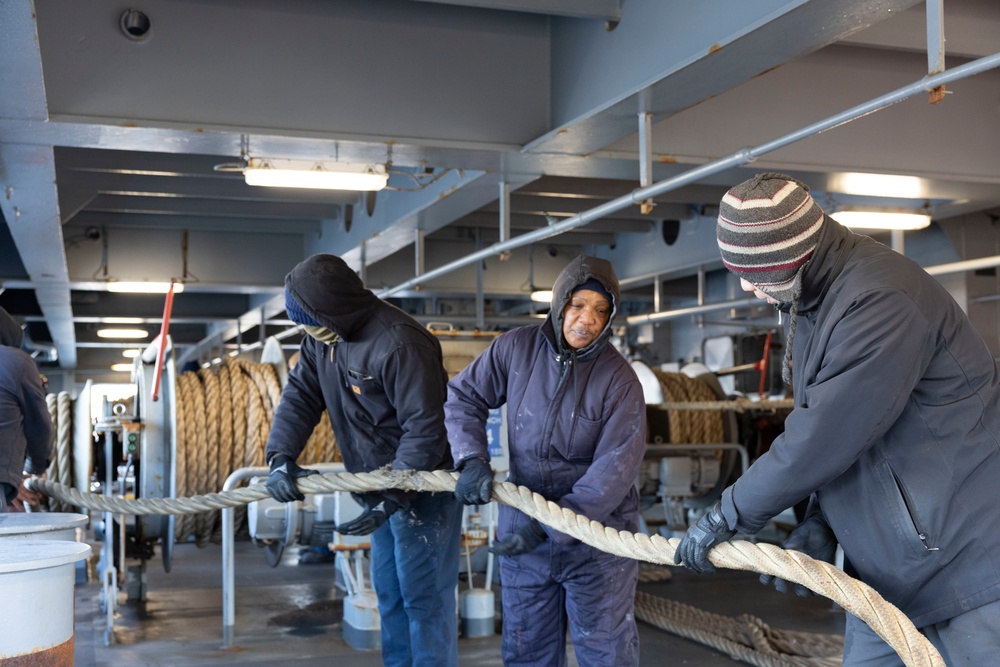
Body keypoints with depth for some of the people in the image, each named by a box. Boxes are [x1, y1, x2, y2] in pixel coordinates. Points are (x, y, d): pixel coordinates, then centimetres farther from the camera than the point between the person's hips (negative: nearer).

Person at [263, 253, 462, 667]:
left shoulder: (399, 344, -27)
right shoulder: (322, 338, 1)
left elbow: (425, 428, -27)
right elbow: (300, 395, -1)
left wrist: (392, 498, -30)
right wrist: (281, 456, -18)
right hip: (380, 489, 9)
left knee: (424, 598, -3)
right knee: (390, 595, 18)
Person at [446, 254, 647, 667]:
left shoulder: (619, 379, -13)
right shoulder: (516, 348, -5)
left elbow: (614, 469, -18)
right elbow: (463, 397, 5)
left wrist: (550, 525, -24)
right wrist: (472, 459, -12)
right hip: (522, 525, 3)